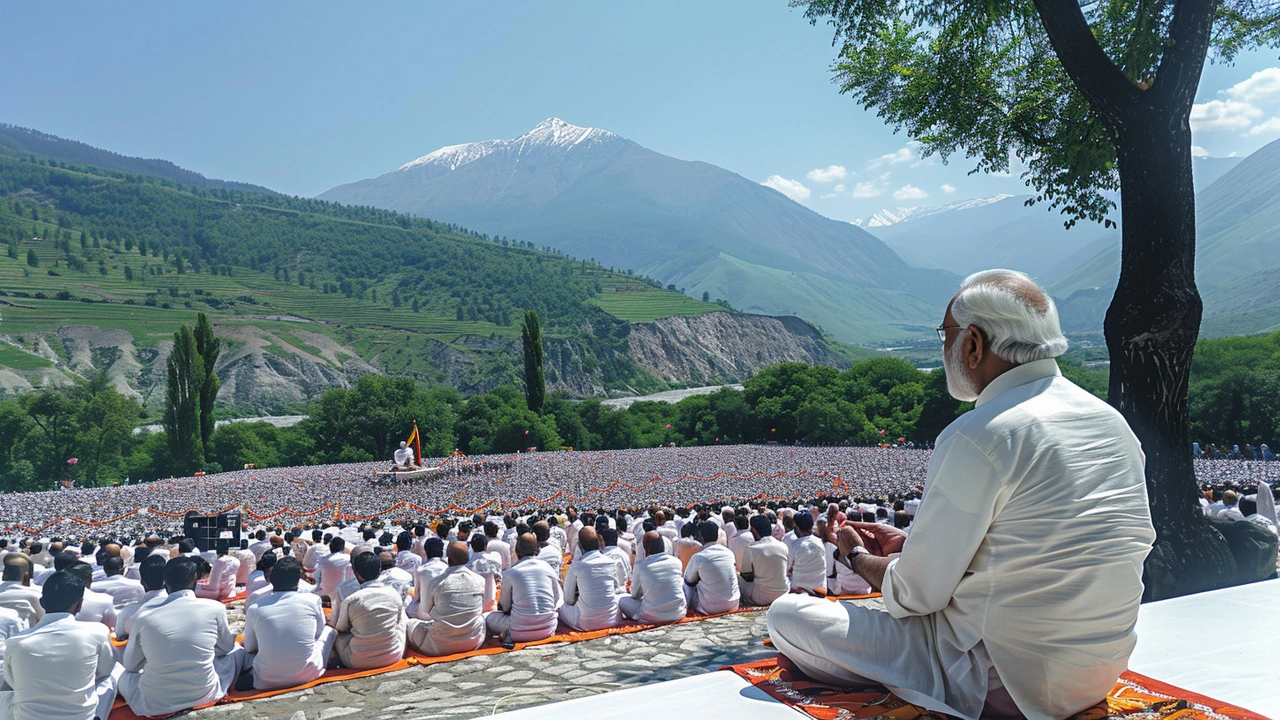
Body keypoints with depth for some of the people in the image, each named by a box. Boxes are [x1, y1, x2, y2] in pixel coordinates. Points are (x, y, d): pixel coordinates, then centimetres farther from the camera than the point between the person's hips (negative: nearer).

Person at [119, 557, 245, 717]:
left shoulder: (143, 616, -4)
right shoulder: (215, 608, -6)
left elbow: (130, 665, 10)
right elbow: (226, 647, 12)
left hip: (154, 705, 2)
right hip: (204, 696, -2)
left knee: (122, 673, 31)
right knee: (237, 650, 24)